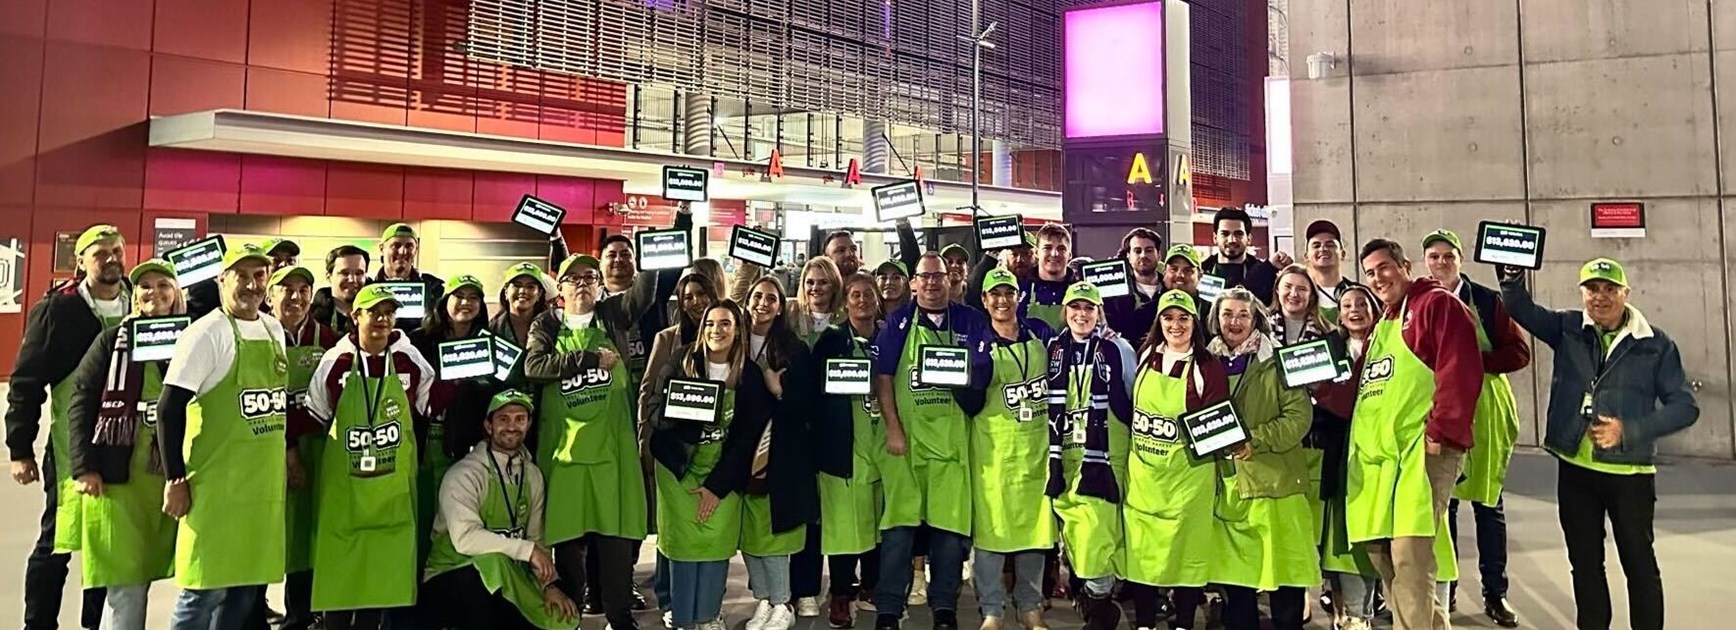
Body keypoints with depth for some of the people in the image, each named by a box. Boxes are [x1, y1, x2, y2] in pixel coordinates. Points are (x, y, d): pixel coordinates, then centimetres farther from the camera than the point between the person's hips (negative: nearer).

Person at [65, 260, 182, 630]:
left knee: (138, 577, 7)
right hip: (118, 475, -1)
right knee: (125, 581, 1)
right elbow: (81, 401, 1)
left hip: (172, 474, 1)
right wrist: (83, 467, -6)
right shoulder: (113, 340, 4)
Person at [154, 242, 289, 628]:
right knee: (205, 589, -1)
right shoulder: (206, 333, -11)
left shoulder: (274, 330, 10)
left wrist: (285, 452, 18)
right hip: (217, 486, -7)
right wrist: (175, 481, -15)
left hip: (264, 485, 7)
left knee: (245, 589, 13)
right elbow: (170, 409, -15)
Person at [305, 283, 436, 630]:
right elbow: (315, 418, 8)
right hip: (343, 482, -1)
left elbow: (423, 416, 10)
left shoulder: (411, 361, -2)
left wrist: (415, 462, 14)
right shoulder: (335, 361, -5)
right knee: (337, 563, 3)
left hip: (393, 484, 1)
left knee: (387, 564, 4)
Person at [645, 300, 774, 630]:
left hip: (725, 473, 0)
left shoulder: (750, 375, -5)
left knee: (717, 542, -5)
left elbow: (748, 436, -5)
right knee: (682, 542, -4)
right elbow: (654, 414, -3)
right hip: (678, 468, 0)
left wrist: (717, 484, -8)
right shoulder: (679, 366, -3)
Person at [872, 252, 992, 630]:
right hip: (906, 435, -1)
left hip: (952, 436, 1)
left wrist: (968, 377, -11)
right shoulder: (898, 322, 6)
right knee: (898, 524, -1)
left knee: (951, 523, 3)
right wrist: (893, 428, -6)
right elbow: (882, 377, 1)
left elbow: (984, 373, 11)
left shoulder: (971, 322, 9)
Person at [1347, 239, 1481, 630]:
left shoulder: (1437, 304, 1)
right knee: (1383, 557, 10)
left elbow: (1459, 372, -11)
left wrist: (1440, 431, -18)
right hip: (1377, 455, 9)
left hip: (1420, 449, -9)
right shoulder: (1381, 324, 27)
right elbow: (1363, 388, 29)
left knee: (1408, 560, -13)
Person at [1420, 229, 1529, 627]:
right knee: (1441, 500, 5)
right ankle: (1444, 589, 16)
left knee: (1488, 501, 5)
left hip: (1483, 409, -1)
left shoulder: (1487, 301, 1)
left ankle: (1495, 592, 15)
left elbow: (1519, 351, -5)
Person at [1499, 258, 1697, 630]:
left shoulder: (1656, 344, -3)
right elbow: (1522, 309, -8)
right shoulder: (1568, 329, 3)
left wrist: (1628, 431, -16)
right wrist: (1513, 275, -27)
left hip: (1631, 472, -2)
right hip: (1575, 469, 2)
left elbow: (1684, 406, -4)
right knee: (1585, 562, 12)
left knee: (1639, 562, 8)